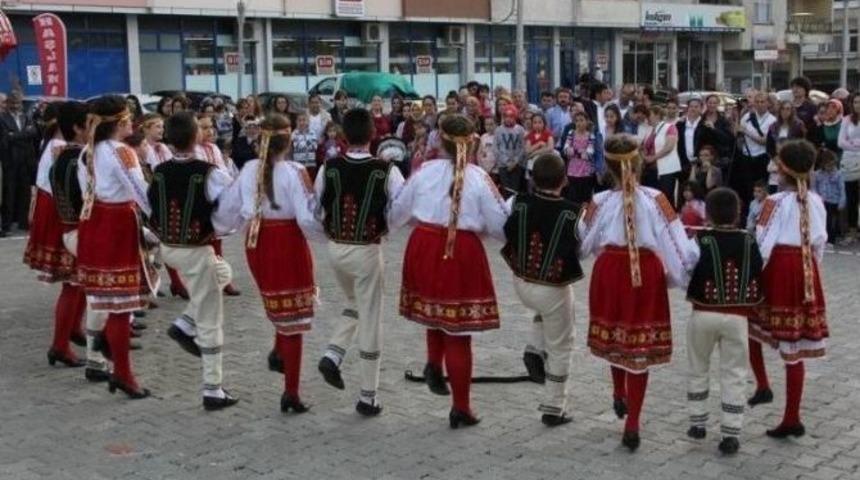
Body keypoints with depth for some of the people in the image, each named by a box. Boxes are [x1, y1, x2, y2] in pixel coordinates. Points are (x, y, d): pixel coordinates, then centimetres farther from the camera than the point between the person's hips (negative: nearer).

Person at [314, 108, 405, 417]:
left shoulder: (329, 169, -5)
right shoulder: (386, 171, -13)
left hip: (335, 248, 4)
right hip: (367, 251, -4)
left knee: (355, 305, 28)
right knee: (370, 320, 6)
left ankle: (332, 355, 7)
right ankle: (368, 397, 11)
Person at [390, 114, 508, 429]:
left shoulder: (425, 171, 0)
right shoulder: (478, 178, -7)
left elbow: (397, 214, 10)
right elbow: (500, 226, -3)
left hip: (424, 249, 3)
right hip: (462, 253, -2)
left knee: (436, 313, 30)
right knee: (459, 333, 6)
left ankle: (434, 364, 10)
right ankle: (461, 409, 14)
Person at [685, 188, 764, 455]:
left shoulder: (700, 240, -11)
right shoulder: (749, 242, -2)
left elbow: (689, 276, -12)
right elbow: (758, 279, 2)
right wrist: (750, 305, 14)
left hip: (703, 314, -1)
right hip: (737, 317, 1)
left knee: (698, 369, 17)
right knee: (734, 375, 6)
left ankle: (697, 424, 25)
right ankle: (730, 434, 4)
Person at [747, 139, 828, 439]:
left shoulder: (776, 202, -11)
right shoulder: (816, 202, 5)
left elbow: (763, 245, -14)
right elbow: (820, 243, 10)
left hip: (778, 271, -5)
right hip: (805, 274, 5)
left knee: (750, 327, 20)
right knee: (794, 346, 8)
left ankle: (762, 386, 7)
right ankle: (792, 419, 13)